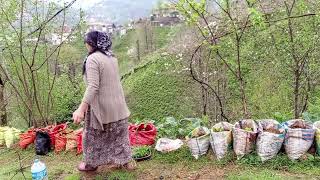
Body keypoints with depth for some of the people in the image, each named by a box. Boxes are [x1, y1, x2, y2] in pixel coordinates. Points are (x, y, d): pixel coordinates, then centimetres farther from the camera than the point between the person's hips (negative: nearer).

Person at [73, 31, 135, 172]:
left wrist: (81, 108, -30)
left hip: (101, 105, -7)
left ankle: (91, 164, 31)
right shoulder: (112, 57, 6)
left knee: (93, 136, 14)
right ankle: (126, 161, 28)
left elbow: (93, 87, -27)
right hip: (117, 103, 7)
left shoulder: (92, 59, -19)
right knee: (120, 134, 18)